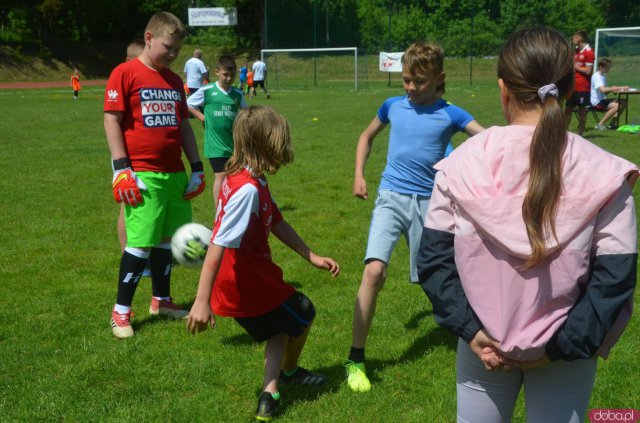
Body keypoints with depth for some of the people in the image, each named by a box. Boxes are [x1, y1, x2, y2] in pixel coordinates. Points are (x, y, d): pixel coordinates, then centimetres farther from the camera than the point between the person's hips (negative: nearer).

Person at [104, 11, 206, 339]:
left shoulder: (174, 81, 15)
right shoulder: (125, 73, -5)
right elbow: (111, 121, -8)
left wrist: (197, 168, 14)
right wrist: (121, 169, -14)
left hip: (175, 174, 7)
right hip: (143, 175, -6)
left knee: (166, 239, 12)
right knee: (142, 243, -7)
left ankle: (161, 301, 28)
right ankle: (120, 312, 5)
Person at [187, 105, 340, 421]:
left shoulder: (253, 181, 2)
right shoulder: (248, 190, -28)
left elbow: (277, 223, 12)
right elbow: (218, 246, -31)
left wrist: (312, 257, 14)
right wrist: (201, 302, -31)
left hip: (248, 282, 9)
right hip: (249, 287, -9)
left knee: (282, 326, 26)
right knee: (303, 314, 18)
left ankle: (270, 393, 16)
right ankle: (289, 371, 44)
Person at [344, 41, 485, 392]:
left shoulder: (450, 114, -2)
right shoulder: (393, 106, 5)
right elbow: (367, 136, 23)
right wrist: (358, 175, 12)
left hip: (429, 202, 0)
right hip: (391, 197, 0)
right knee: (374, 270, -19)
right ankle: (355, 359, -11)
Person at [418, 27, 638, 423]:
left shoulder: (463, 162, -10)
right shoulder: (603, 173, -12)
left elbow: (434, 257, -8)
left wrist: (470, 330, -7)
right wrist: (562, 346, -8)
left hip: (483, 344, 1)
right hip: (564, 355, 0)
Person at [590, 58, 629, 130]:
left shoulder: (603, 76, 15)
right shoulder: (596, 76, -15)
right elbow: (603, 90, -30)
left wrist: (613, 89, -3)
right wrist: (619, 88, -29)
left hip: (602, 99, 9)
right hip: (596, 102, -9)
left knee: (623, 103, 0)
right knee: (617, 106, -26)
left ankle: (613, 124, 5)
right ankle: (600, 125, -17)